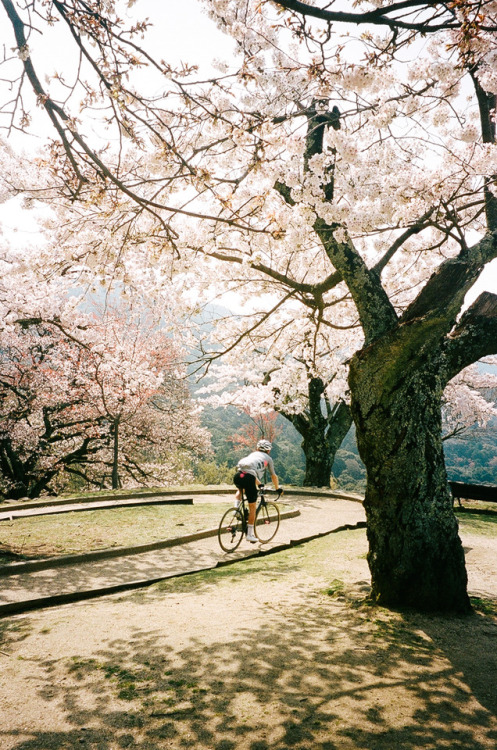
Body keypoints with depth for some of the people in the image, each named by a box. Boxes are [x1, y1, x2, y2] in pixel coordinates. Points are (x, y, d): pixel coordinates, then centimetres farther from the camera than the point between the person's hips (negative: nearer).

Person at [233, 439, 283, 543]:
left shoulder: (252, 454, 35)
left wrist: (259, 484, 56)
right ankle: (250, 534, 14)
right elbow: (273, 476, 28)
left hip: (237, 475, 4)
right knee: (252, 507, 10)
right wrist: (278, 488, 42)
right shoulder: (268, 458, 24)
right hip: (248, 477, -4)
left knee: (239, 490, 40)